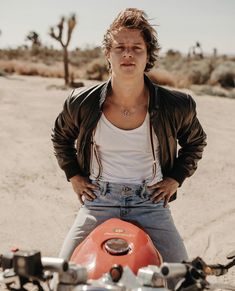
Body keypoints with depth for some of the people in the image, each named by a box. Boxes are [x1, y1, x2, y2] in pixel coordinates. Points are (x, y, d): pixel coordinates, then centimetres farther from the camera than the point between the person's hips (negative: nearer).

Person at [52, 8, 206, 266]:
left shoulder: (177, 106, -8)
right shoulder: (81, 103, -7)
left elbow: (195, 142, 13)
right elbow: (60, 137, 15)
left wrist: (175, 179, 4)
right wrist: (74, 175, 8)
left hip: (150, 201, 0)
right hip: (98, 199, 1)